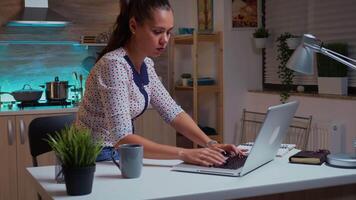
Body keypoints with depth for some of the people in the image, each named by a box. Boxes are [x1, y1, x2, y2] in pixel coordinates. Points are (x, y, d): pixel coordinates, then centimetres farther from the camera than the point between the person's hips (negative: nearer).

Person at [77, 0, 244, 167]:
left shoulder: (145, 64, 3)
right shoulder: (114, 65, -23)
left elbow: (172, 111, 4)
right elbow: (122, 138, -29)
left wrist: (210, 144, -10)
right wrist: (183, 153, -33)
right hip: (96, 158, -7)